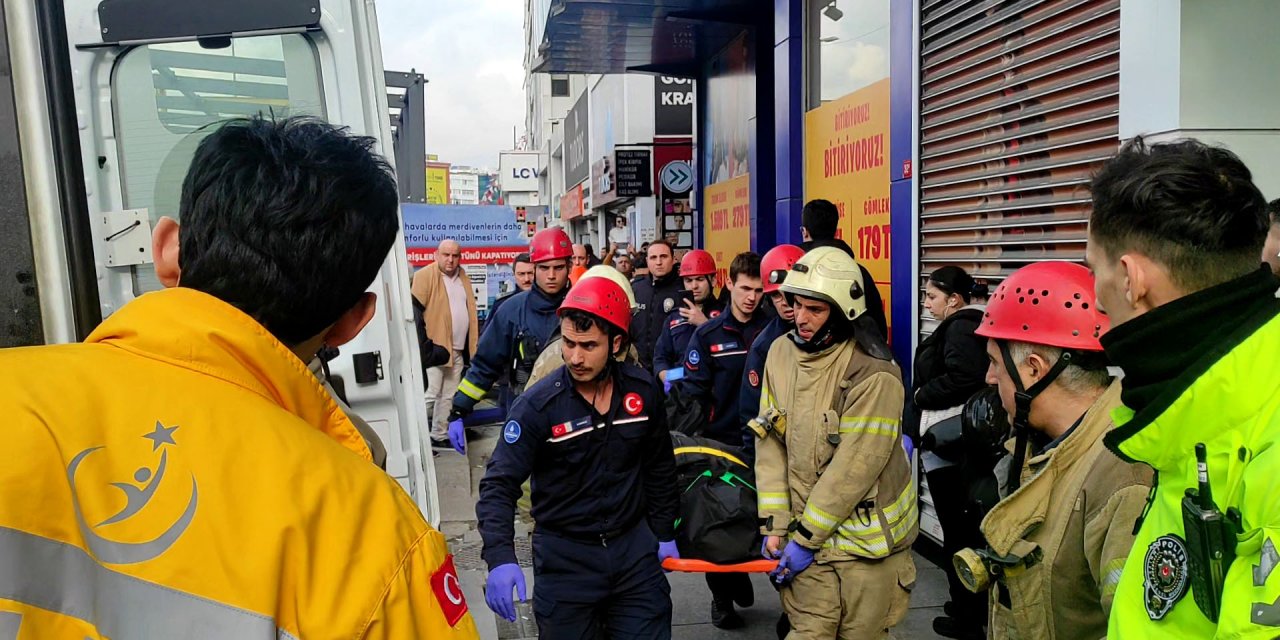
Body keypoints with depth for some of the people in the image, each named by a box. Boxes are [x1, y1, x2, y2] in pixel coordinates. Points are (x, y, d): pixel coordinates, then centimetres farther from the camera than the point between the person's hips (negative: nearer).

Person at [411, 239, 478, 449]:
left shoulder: (464, 278, 14)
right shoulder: (425, 276, -7)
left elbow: (471, 312, 17)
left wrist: (472, 345, 11)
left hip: (458, 349, 7)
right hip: (435, 347, -7)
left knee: (449, 396, 13)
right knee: (431, 394, -8)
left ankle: (440, 435, 23)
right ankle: (420, 438, 2)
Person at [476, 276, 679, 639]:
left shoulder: (643, 391, -4)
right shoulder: (537, 405, -16)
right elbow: (499, 484, -19)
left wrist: (664, 533, 14)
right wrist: (501, 558, -32)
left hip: (634, 548, 3)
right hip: (564, 556, -2)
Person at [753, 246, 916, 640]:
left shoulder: (873, 375, -19)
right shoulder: (781, 353, -1)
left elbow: (854, 468, -20)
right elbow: (771, 442, 1)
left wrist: (805, 539, -14)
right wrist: (775, 525, -2)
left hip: (865, 537, -4)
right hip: (807, 532, 4)